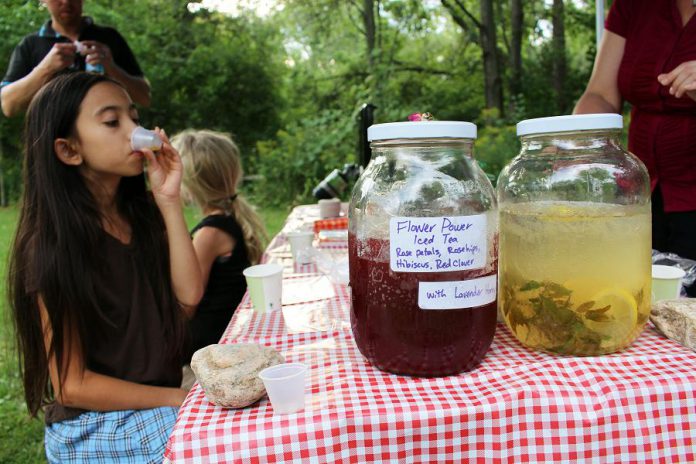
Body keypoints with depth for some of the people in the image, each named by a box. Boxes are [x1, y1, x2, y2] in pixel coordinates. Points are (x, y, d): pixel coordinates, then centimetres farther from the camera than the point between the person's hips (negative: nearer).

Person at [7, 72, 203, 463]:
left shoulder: (143, 215, 1)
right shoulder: (52, 245, -17)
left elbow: (189, 295, -12)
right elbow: (71, 386, -16)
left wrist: (169, 201, -14)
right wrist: (179, 399, -16)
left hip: (162, 402, 6)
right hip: (97, 428, -6)